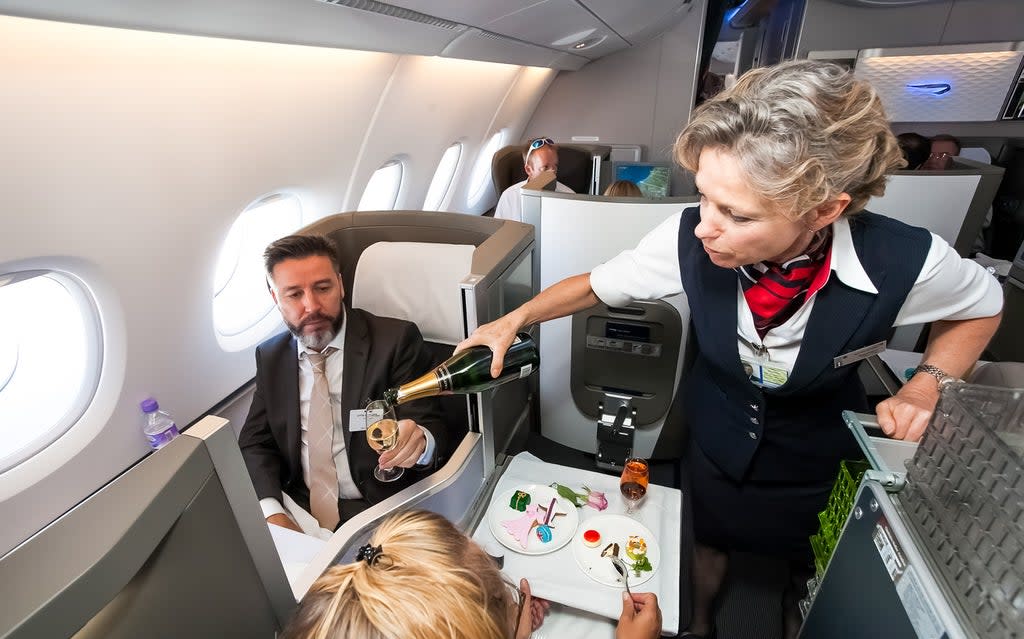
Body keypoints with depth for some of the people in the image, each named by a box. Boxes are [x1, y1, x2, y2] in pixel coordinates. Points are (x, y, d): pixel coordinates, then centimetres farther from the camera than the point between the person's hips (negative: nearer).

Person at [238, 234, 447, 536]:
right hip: (298, 515, 3)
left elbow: (431, 429, -10)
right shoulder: (270, 356, 8)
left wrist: (419, 442, -35)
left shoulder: (395, 340, -8)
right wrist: (271, 512, -11)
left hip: (380, 512, -2)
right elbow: (254, 443, 7)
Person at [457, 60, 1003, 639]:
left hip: (821, 456, 0)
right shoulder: (691, 238, -31)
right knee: (709, 544, 26)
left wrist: (926, 385, -21)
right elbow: (600, 285, -13)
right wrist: (515, 321, -18)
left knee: (814, 571, 27)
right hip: (716, 439, 1)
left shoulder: (904, 262, -32)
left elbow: (983, 307, -7)